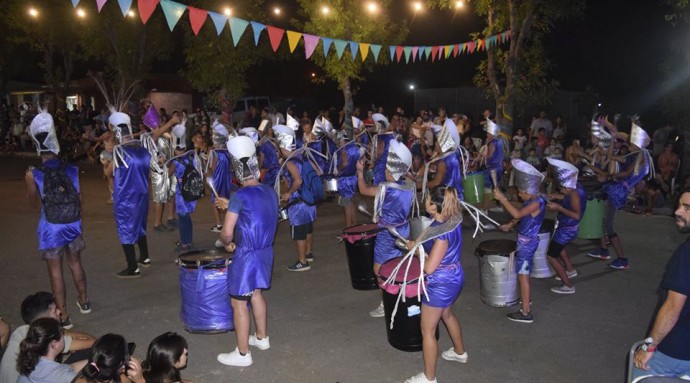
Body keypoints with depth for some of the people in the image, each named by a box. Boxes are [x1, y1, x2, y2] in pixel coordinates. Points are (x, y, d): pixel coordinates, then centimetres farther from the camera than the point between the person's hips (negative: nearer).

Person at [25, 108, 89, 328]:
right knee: (75, 263, 22)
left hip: (51, 227, -3)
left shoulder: (33, 175, -13)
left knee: (55, 270, 7)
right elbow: (80, 200, 4)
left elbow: (34, 204, 2)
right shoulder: (72, 170, -5)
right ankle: (84, 301, 38)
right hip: (73, 224, 3)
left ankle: (63, 316, 14)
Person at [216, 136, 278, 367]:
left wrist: (228, 243, 4)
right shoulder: (270, 192, 2)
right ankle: (261, 338, 40)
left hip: (247, 255, -8)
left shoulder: (240, 196, -20)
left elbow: (227, 232, -17)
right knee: (256, 294, 25)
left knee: (238, 302, 5)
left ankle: (242, 354, 15)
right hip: (266, 251, 8)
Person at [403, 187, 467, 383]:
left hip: (441, 284, -9)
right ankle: (460, 352, 55)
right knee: (447, 314, 34)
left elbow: (429, 268, -27)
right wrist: (421, 244, 3)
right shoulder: (453, 220, -5)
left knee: (428, 331, 7)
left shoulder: (442, 232, -31)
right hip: (454, 277, 10)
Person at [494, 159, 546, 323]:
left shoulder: (537, 203, -26)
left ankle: (526, 313, 0)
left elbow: (517, 214, -39)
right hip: (525, 241, 10)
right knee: (523, 272, 25)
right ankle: (526, 298, 44)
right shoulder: (532, 200, 3)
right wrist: (510, 225, 14)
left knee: (523, 275, -5)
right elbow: (521, 215, 20)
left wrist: (502, 198, -38)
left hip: (527, 242, -10)